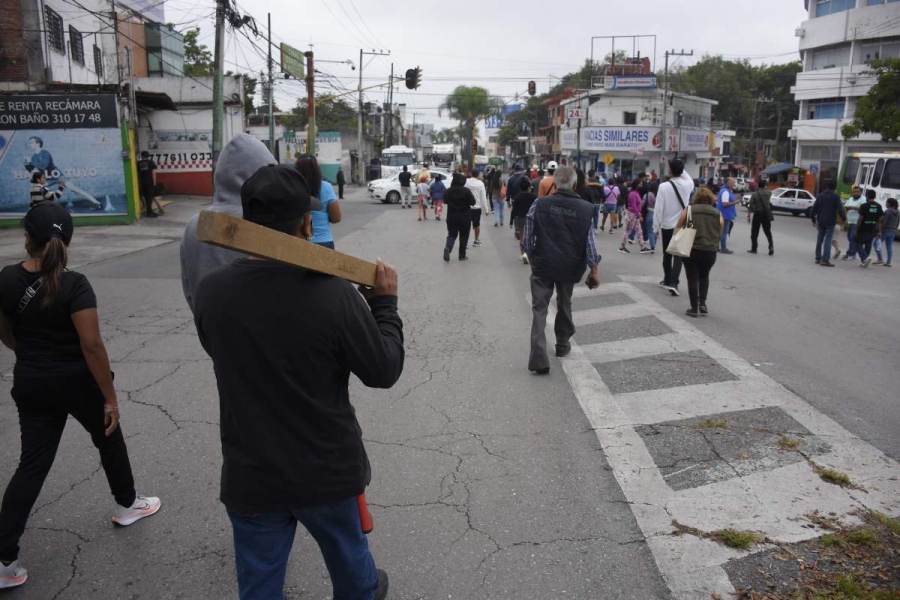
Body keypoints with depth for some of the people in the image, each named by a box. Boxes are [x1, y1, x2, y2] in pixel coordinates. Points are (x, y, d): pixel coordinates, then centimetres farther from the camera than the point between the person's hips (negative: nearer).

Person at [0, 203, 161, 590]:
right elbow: (92, 345, -23)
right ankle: (127, 506, 41)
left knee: (32, 465, 9)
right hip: (76, 383, -4)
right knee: (109, 440, 21)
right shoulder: (74, 286, -22)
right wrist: (110, 397, -15)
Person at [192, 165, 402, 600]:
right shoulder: (333, 294, -25)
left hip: (251, 476, 2)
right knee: (348, 556, 27)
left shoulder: (211, 292, -13)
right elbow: (384, 371, -14)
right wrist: (385, 303, 0)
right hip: (328, 469, -2)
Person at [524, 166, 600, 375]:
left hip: (542, 264, -1)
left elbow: (528, 236, -2)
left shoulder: (539, 204, -6)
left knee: (539, 309, 0)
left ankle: (539, 358, -12)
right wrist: (594, 270, 5)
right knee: (564, 305, 23)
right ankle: (562, 344, 39)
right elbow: (589, 242, -4)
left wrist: (532, 258, 14)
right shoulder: (585, 208, -5)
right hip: (569, 266, 2)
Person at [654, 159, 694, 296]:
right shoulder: (687, 184, -4)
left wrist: (656, 226, -4)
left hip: (667, 226, -1)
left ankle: (667, 280, 29)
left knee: (667, 255, 15)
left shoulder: (664, 186, -15)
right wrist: (681, 169, 17)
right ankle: (673, 282, -14)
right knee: (678, 255, 0)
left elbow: (659, 208, -13)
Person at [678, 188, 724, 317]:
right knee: (704, 276, 24)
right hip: (710, 251, 2)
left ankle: (694, 308, 8)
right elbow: (720, 234, 17)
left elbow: (677, 229, 6)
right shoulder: (718, 214, 9)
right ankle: (702, 303, 15)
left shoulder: (689, 210, 4)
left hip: (691, 250, -2)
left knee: (693, 279, 7)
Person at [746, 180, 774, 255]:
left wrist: (748, 216, -9)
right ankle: (771, 246, -2)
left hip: (757, 214, -3)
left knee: (754, 232, 7)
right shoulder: (768, 192, -2)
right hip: (766, 214, 3)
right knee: (768, 231, 11)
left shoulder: (754, 194, -11)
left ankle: (754, 248, 9)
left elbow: (751, 206, -14)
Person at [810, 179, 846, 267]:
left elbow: (813, 209, 6)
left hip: (820, 221, 4)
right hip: (831, 222, -4)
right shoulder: (836, 197, -8)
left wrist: (814, 220, 17)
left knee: (820, 239, 14)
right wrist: (844, 217, 3)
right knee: (828, 240, -5)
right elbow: (840, 210, -13)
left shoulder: (820, 196, 5)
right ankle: (825, 260, -11)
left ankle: (818, 258, 18)